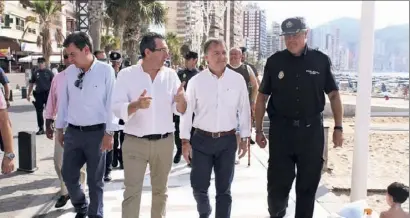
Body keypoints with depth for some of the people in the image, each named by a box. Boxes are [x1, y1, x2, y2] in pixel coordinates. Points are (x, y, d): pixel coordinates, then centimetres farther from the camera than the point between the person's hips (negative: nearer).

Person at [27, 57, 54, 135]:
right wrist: (28, 94, 11)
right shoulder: (35, 73, 8)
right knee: (39, 112, 6)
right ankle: (41, 129, 16)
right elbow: (31, 84, 13)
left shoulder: (49, 72, 0)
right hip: (38, 94, 3)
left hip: (48, 93, -3)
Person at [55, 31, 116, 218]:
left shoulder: (105, 70, -10)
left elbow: (111, 103, -11)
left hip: (96, 132, -4)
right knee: (68, 175, 12)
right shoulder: (69, 71, 4)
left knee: (95, 180, 9)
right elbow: (63, 101, 10)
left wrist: (109, 133, -12)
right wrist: (59, 128, 14)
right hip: (72, 132, 4)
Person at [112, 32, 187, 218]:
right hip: (135, 142, -3)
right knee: (132, 191, 3)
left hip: (164, 141, 3)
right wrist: (136, 105, -31)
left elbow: (180, 110, 2)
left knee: (160, 190, 18)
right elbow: (117, 109, -12)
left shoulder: (171, 75, 1)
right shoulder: (126, 75, -7)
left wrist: (181, 100, -21)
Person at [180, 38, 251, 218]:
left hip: (228, 140, 0)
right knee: (199, 186, 7)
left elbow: (244, 110, 4)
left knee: (224, 188, 10)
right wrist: (185, 140, -2)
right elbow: (187, 111, -1)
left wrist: (244, 138, 6)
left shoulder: (238, 79, -2)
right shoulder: (196, 81, -4)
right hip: (202, 139, 0)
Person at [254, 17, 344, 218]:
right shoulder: (274, 62, 1)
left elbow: (334, 95, 5)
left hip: (312, 130, 0)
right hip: (281, 129, 0)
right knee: (278, 183, 5)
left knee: (308, 184, 10)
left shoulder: (321, 60, 0)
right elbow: (262, 97, 5)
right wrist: (258, 130, 2)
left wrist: (338, 127, 0)